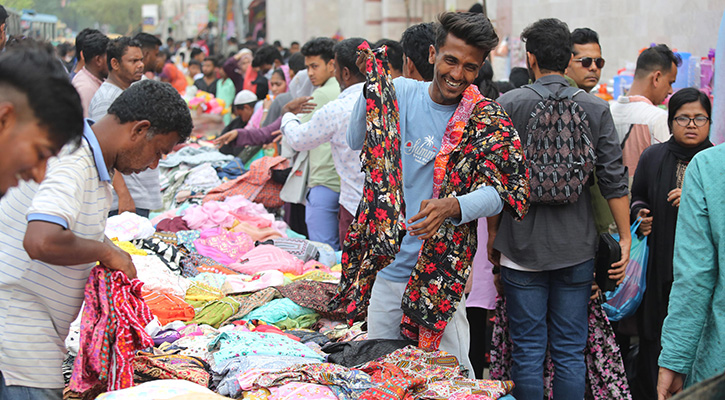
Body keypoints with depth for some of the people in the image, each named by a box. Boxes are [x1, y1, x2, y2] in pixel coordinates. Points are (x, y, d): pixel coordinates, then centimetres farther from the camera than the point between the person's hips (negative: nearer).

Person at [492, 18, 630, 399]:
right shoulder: (595, 108, -1)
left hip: (522, 249, -1)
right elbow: (614, 180, -1)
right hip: (577, 251, 1)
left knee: (528, 353, 6)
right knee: (570, 353, 9)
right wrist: (624, 238, 7)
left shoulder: (509, 104, -5)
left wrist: (493, 233, 8)